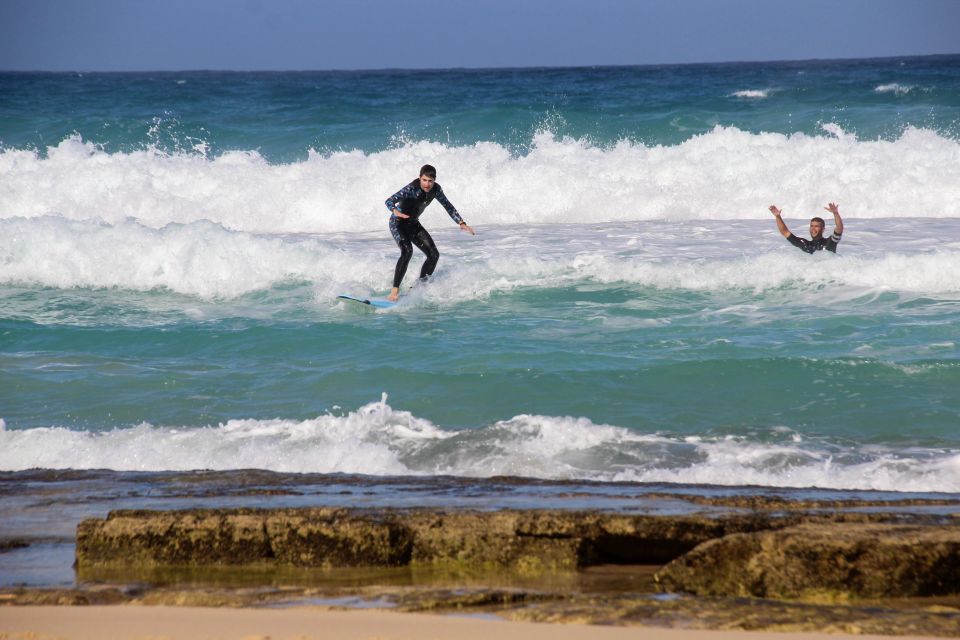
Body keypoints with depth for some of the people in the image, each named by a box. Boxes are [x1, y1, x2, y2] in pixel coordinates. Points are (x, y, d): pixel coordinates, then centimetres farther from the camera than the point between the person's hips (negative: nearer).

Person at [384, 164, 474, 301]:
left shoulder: (435, 189, -8)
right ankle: (394, 291, -33)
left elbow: (448, 206, 7)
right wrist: (395, 211, -59)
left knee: (434, 255, -1)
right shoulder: (412, 189, -28)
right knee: (407, 251, -31)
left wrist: (461, 223, 1)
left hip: (413, 224, 7)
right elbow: (390, 201, -38)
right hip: (398, 223, -7)